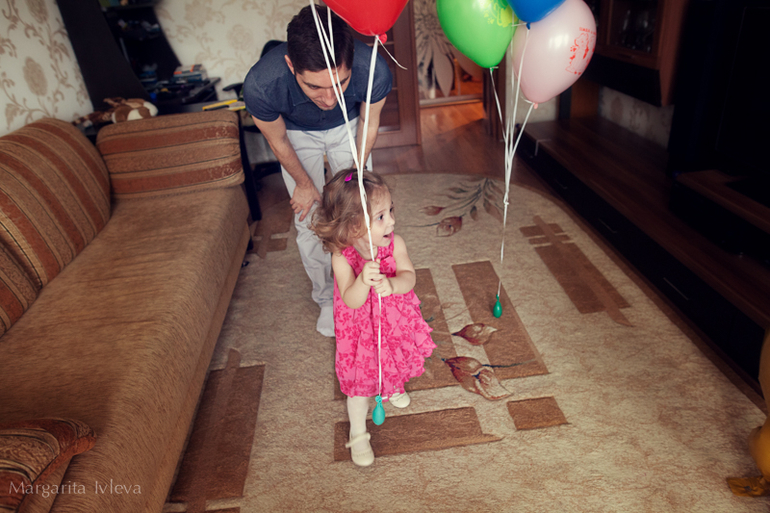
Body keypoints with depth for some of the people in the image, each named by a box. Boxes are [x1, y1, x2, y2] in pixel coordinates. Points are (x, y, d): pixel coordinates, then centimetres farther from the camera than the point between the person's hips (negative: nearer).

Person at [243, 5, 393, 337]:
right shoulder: (260, 84, -41)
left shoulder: (373, 70, -40)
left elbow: (369, 123, -15)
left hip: (348, 127, 1)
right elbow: (277, 140, -18)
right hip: (297, 135, 0)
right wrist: (303, 183, -4)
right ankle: (326, 297, 25)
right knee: (309, 220, 1)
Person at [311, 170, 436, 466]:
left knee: (393, 365, 28)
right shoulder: (341, 258, -28)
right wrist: (364, 280, -53)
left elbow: (409, 277, -23)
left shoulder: (395, 243, -20)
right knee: (360, 381, 9)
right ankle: (358, 434, 32)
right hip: (361, 329, -3)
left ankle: (392, 387, 64)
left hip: (394, 323, 4)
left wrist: (390, 284, -45)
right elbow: (351, 301, -33)